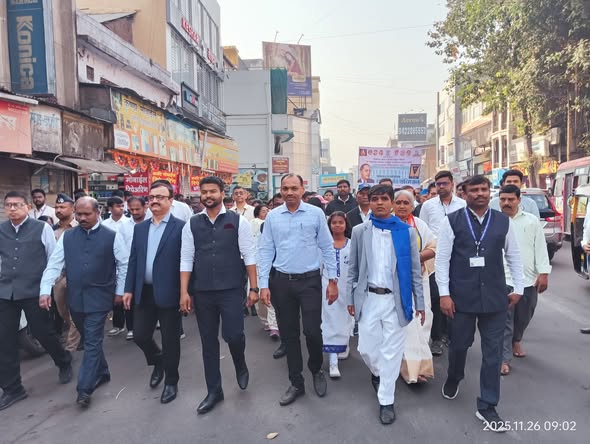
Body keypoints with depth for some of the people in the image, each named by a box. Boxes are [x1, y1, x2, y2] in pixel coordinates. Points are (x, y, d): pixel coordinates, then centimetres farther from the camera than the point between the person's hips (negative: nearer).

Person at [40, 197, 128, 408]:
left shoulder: (112, 236, -6)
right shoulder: (67, 236, 4)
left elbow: (124, 264, -1)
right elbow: (54, 264, 1)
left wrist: (119, 291, -1)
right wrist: (45, 290, -9)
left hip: (98, 298, -4)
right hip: (75, 298, 4)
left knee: (92, 343, -3)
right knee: (91, 340, 18)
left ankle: (84, 388, 5)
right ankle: (102, 372, 36)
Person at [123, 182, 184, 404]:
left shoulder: (180, 227, -7)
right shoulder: (140, 227, 10)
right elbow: (133, 259, 11)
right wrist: (129, 289, 6)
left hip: (168, 293, -5)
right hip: (144, 293, 5)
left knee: (170, 340, 7)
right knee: (140, 336, 11)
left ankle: (171, 382, 27)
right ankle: (158, 362, 42)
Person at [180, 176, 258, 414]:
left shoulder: (238, 221, -2)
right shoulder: (192, 224, 5)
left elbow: (249, 256, -3)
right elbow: (186, 259, 4)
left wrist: (254, 288, -6)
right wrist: (184, 292, -2)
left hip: (231, 290, -3)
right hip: (202, 292, 3)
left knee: (233, 335, -9)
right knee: (208, 342, 11)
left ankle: (240, 365, 28)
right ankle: (214, 391, 28)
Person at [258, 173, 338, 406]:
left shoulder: (316, 213, -3)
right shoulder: (272, 216, 1)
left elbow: (327, 248, 1)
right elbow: (266, 251, 2)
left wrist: (333, 280, -2)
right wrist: (264, 285, -3)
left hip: (310, 280, -2)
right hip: (281, 282, 2)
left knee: (312, 330, -3)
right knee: (288, 334, 11)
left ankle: (316, 370, 29)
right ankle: (296, 383, 28)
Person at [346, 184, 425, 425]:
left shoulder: (407, 231, -1)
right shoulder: (359, 231, 2)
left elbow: (415, 269, 2)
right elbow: (352, 268, 6)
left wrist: (419, 302, 2)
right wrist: (350, 297, 3)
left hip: (396, 299, -1)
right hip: (369, 298, 1)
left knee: (392, 351, 6)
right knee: (366, 348, 9)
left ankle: (386, 400, 23)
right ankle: (377, 373, 43)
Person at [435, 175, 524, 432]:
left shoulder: (503, 222, 3)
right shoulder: (452, 221, -6)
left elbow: (514, 256, 12)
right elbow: (442, 259, -6)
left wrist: (518, 288, 11)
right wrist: (444, 294, -9)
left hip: (495, 297, 2)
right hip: (462, 296, -2)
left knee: (493, 352, 7)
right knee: (459, 343, 14)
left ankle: (487, 407, 23)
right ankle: (453, 378, 46)